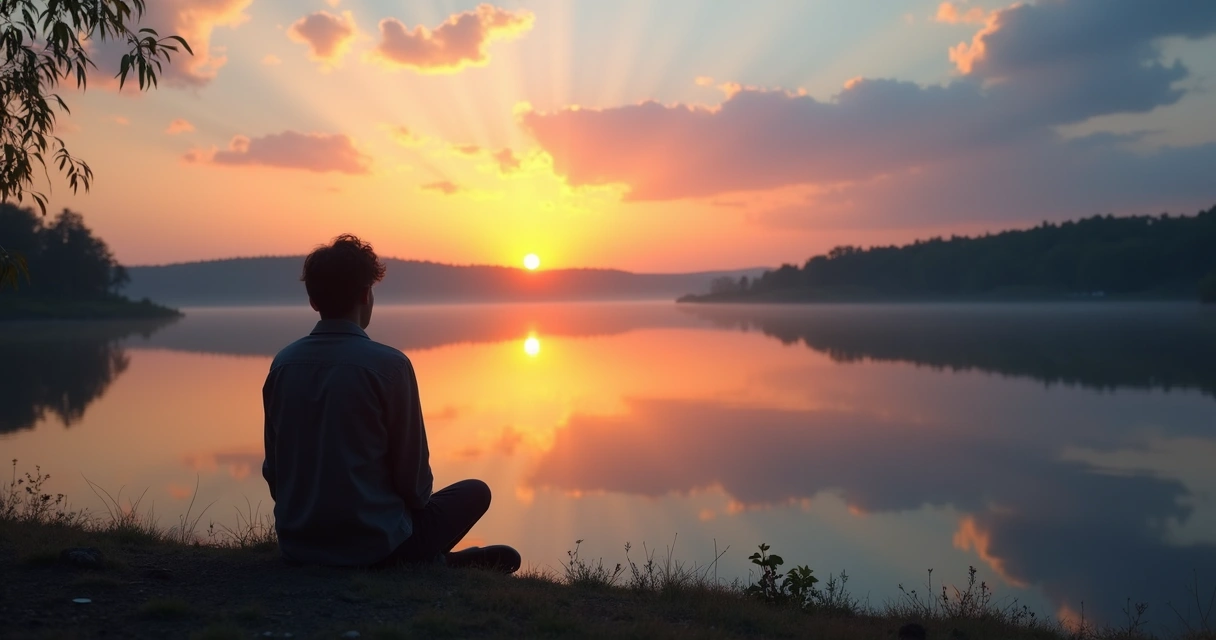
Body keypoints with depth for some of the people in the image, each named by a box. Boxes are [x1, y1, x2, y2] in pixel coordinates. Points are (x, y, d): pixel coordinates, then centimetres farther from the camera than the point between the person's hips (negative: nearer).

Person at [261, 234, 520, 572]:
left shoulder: (283, 363, 0)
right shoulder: (389, 365, -16)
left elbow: (273, 468, 7)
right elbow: (412, 473, -10)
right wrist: (416, 502, 12)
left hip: (296, 545, 6)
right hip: (373, 544, -5)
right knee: (475, 492, 18)